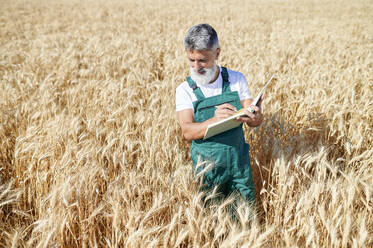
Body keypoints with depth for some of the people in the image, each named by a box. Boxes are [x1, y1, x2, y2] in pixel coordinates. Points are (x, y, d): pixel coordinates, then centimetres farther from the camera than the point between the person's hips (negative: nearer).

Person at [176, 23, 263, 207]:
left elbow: (256, 121, -4)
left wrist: (255, 117, -29)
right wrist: (215, 120, -37)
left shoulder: (237, 80, -2)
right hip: (206, 169, -1)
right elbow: (187, 132, -18)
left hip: (239, 164, 2)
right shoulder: (185, 90, -7)